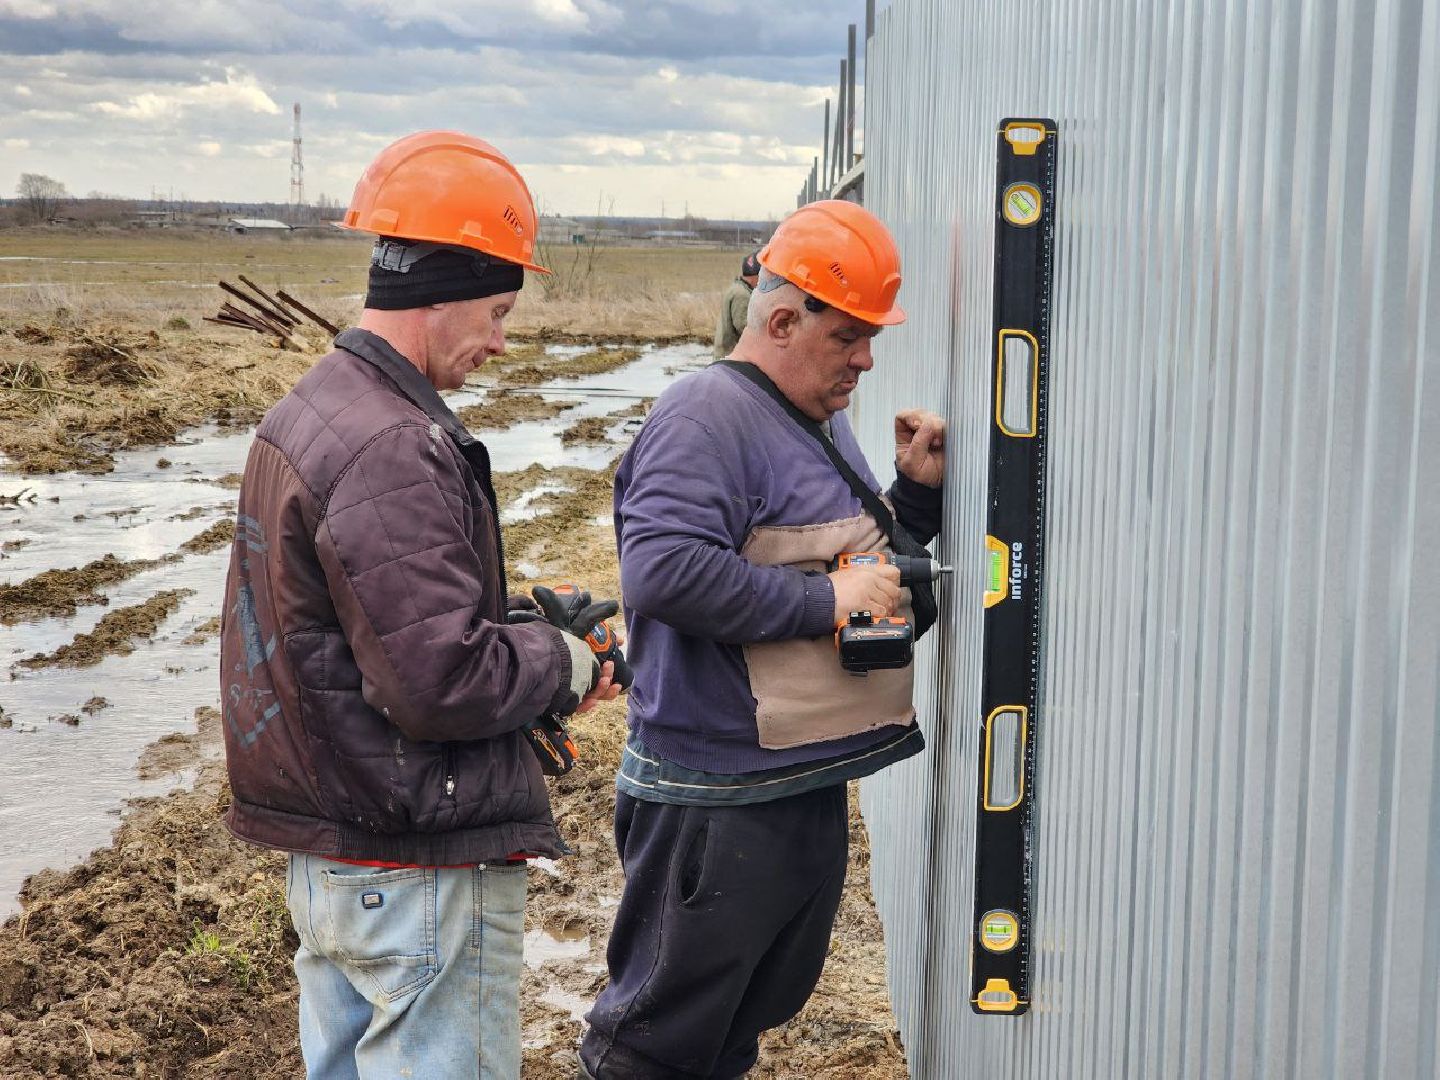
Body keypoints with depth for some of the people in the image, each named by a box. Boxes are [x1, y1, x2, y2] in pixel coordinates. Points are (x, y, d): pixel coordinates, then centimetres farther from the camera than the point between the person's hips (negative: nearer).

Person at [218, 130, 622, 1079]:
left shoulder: (305, 412, 9)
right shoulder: (394, 451, -23)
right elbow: (442, 682, -27)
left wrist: (520, 636, 7)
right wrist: (562, 663, -9)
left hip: (323, 853, 10)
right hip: (419, 874, -10)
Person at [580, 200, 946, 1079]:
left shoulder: (824, 421, 15)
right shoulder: (707, 416, -15)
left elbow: (865, 561, 25)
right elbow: (662, 570, -29)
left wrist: (918, 489, 6)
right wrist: (824, 600, -24)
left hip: (811, 784, 10)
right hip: (715, 800, -9)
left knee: (764, 1006, 22)